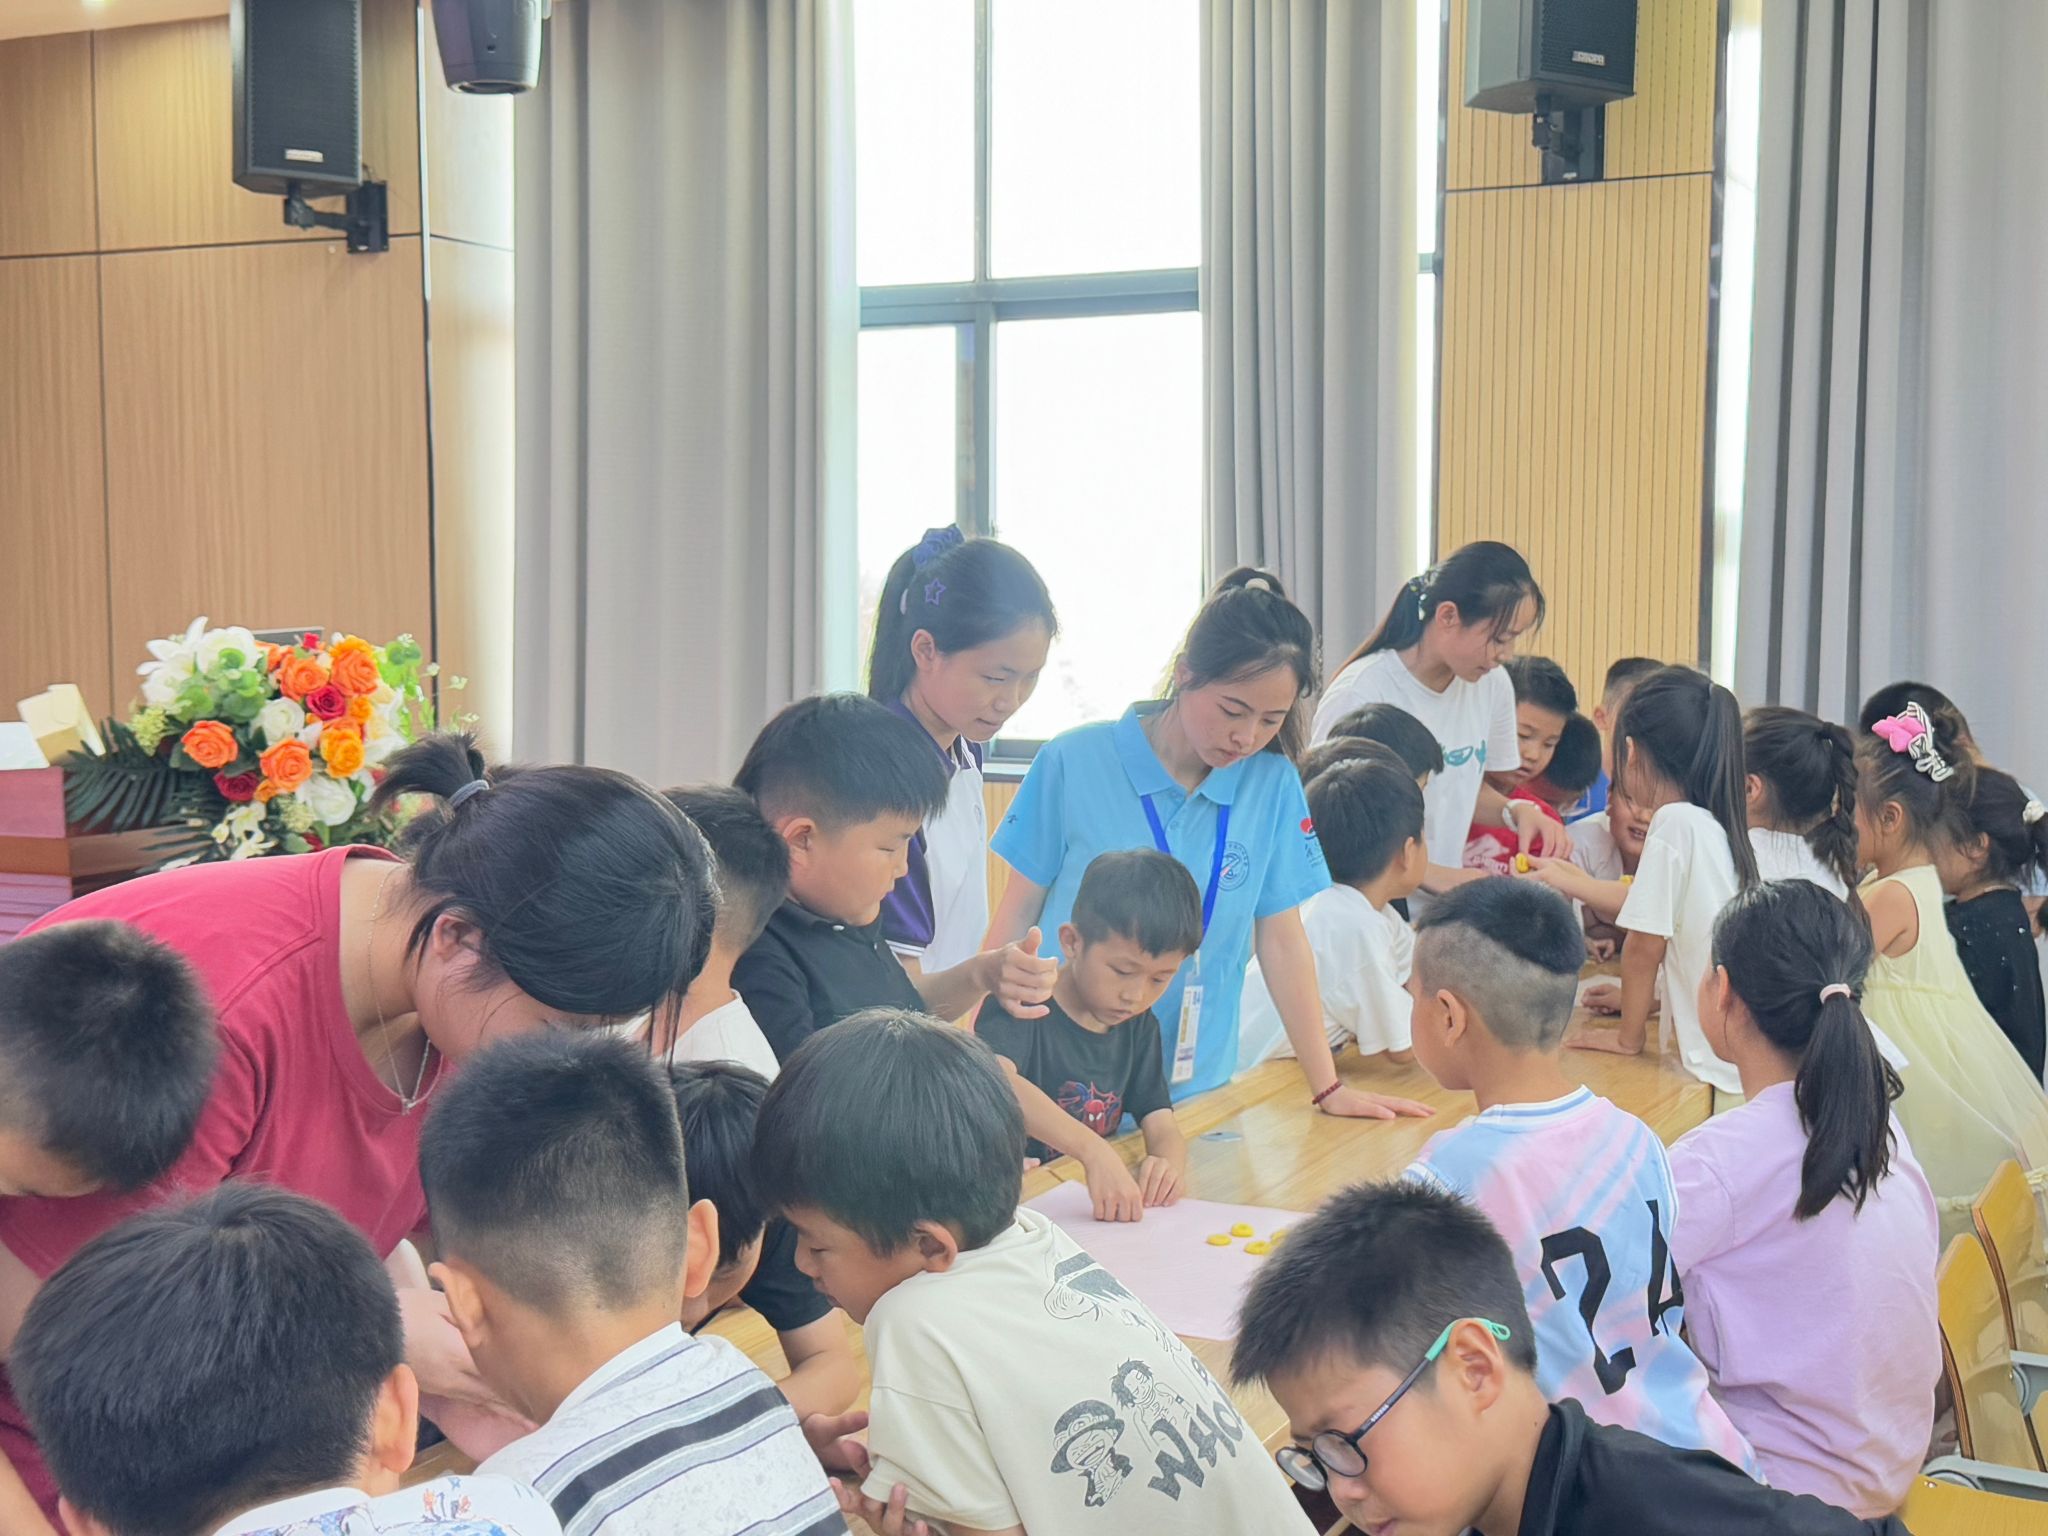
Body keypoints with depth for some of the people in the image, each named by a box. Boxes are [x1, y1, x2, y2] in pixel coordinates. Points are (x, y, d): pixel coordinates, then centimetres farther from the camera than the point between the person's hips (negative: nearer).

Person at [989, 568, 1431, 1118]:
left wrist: (1328, 1088, 3)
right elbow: (1017, 917, -2)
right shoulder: (1073, 762, -8)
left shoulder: (1273, 784, -3)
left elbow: (1281, 939, 2)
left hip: (1197, 1090, 2)